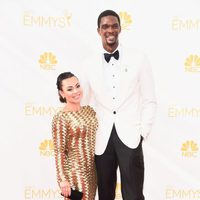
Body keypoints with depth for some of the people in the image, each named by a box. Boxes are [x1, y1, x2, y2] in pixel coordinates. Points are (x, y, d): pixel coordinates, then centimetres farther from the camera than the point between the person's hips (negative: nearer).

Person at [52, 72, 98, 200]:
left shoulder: (89, 110, 4)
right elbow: (59, 151, -15)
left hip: (92, 168, 6)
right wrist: (62, 179, -16)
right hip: (75, 172, -6)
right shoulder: (61, 118, -15)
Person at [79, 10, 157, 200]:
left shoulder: (138, 58, 1)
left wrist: (142, 133, -3)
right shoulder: (89, 64, 4)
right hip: (102, 139, 2)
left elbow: (150, 101, 3)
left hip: (130, 137, -2)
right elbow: (81, 103, 9)